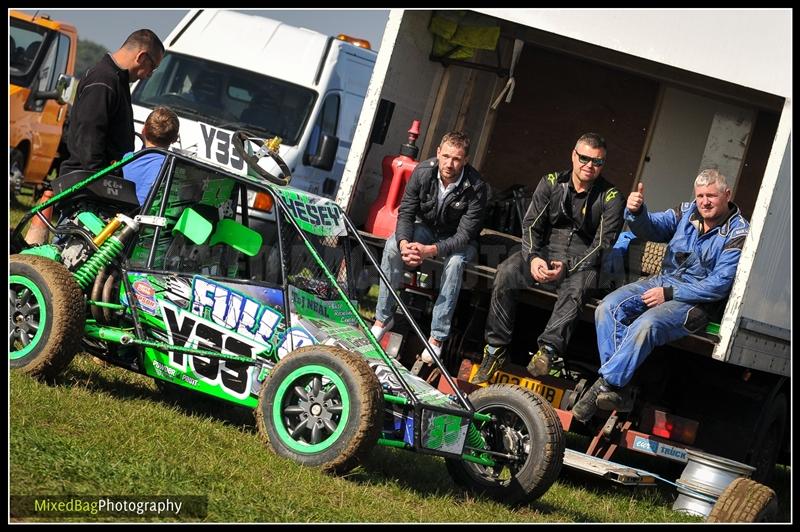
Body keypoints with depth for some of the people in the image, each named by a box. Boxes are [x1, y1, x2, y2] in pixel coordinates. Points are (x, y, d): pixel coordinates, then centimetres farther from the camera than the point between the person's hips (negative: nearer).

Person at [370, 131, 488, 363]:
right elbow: (405, 212, -14)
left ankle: (437, 337, -30)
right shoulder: (423, 172, -19)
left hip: (458, 240, -3)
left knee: (455, 261, -36)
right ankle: (383, 317, -14)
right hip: (426, 228, 3)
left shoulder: (475, 187, -29)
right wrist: (404, 243, -35)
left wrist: (429, 250, -43)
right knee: (392, 245, -25)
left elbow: (465, 235, -29)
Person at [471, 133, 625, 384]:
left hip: (581, 262, -2)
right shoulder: (551, 183, 8)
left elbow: (602, 246, -7)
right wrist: (533, 257, -18)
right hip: (544, 251, 2)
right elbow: (531, 224, 3)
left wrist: (567, 266, -21)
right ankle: (495, 349, -23)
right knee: (505, 273, -26)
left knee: (576, 288, -38)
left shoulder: (610, 198, -1)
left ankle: (548, 349, -44)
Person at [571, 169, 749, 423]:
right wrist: (636, 212, -23)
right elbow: (651, 228, 1)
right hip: (662, 281, 6)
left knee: (645, 325, -34)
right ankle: (621, 390, -26)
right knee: (608, 307, -19)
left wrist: (670, 294, -18)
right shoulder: (687, 213, 7)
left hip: (697, 301, -6)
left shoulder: (738, 234, -9)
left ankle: (604, 386, -28)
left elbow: (719, 285, -15)